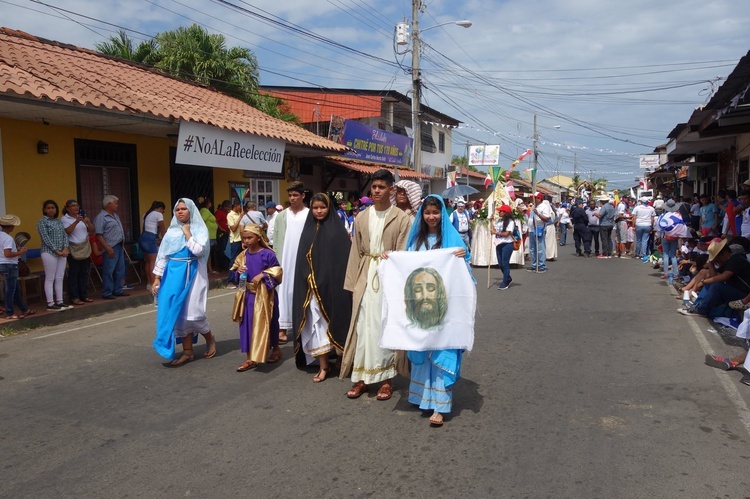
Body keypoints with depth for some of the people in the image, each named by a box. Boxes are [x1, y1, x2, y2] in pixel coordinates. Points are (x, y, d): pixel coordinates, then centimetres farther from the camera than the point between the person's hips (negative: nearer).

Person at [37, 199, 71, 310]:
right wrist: (56, 250, -14)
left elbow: (65, 235, 8)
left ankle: (59, 301, 14)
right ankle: (50, 303, 0)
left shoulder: (59, 221, 14)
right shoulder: (42, 221, -4)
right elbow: (45, 238, -11)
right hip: (49, 253, -6)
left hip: (62, 253, 6)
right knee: (50, 279, -3)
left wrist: (65, 248, -7)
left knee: (60, 278, 8)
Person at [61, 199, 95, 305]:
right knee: (74, 273, -4)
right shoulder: (65, 219, -1)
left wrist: (88, 222, -8)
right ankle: (74, 297, -1)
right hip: (73, 249, -5)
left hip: (85, 248, 5)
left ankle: (84, 295, 14)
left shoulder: (83, 217, 13)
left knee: (84, 273, 8)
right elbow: (67, 231, -16)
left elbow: (92, 230, 10)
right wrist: (76, 222, -25)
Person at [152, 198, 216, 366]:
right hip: (173, 274, 4)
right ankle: (187, 351, 10)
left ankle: (210, 339, 22)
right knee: (177, 312, 2)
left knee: (192, 312, -5)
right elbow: (162, 255, 10)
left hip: (192, 274, -4)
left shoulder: (199, 229, -1)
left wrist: (187, 233, -10)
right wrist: (157, 278, 5)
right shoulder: (171, 231, 11)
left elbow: (199, 251, -17)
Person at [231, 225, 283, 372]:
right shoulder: (243, 255, 6)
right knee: (248, 325, 6)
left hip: (263, 295, -5)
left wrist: (262, 275, -19)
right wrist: (238, 270, -8)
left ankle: (275, 349, 16)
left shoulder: (267, 254, -11)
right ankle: (250, 357, 13)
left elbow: (277, 271, -9)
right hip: (247, 295, 6)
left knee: (263, 324, 0)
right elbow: (235, 269, 14)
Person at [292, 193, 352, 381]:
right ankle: (323, 365, 6)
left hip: (333, 284, -3)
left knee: (334, 321, 4)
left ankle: (341, 357, 23)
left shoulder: (338, 230, 0)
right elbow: (302, 260, 10)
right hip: (312, 286, 3)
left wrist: (344, 281, -12)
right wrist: (307, 280, 1)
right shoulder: (308, 230, 10)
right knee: (316, 324, 0)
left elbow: (346, 257, -5)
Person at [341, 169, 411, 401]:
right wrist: (353, 282, 4)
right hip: (366, 276, 3)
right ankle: (361, 377, 15)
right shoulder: (361, 218, 7)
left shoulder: (401, 218, -4)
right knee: (363, 326, 5)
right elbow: (356, 252, 8)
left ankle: (386, 378, 15)